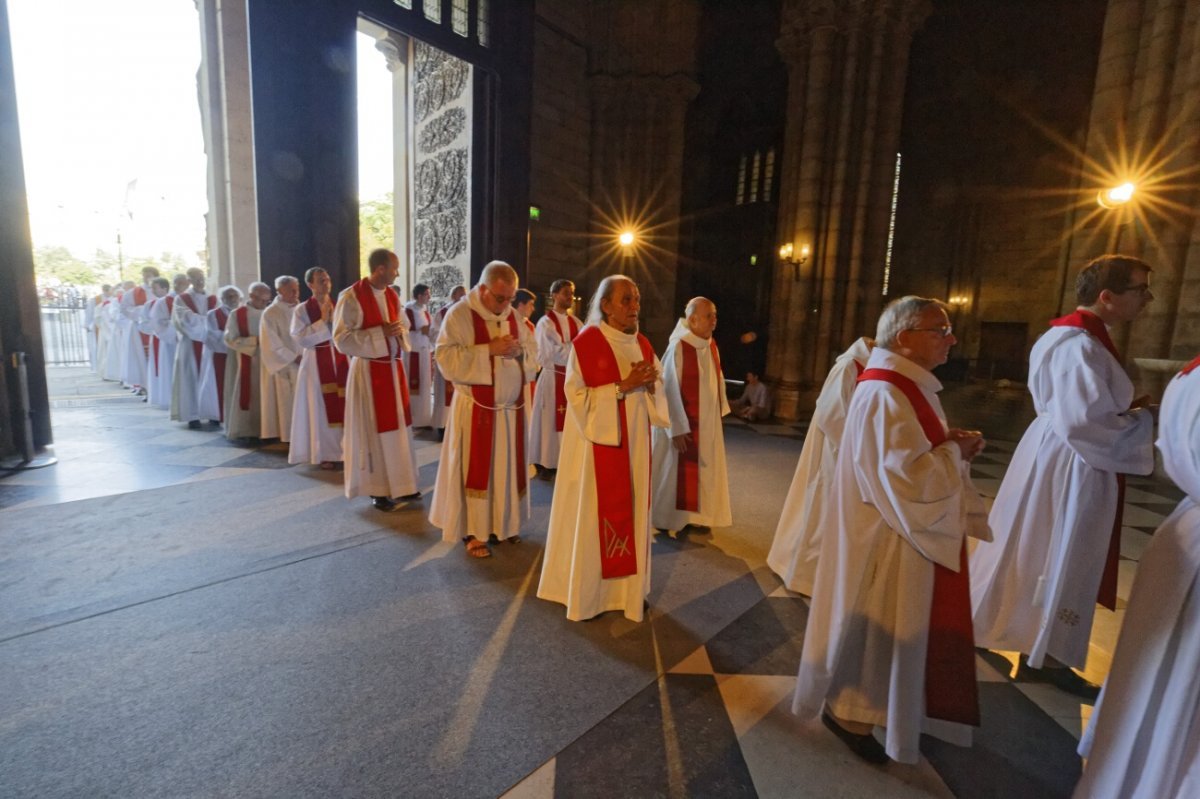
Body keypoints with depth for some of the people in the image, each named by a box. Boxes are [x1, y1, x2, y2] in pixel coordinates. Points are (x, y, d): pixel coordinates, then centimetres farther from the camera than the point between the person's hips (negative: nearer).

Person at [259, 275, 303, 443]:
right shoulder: (270, 314, -7)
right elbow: (272, 345, -10)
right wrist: (294, 358, -13)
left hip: (304, 363, 5)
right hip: (284, 366, -4)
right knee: (287, 402, 0)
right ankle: (289, 437, 6)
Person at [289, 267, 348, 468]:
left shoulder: (339, 306, 9)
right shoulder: (302, 310, -2)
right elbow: (299, 337, -13)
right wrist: (323, 321, -15)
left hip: (339, 360, 4)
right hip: (316, 362, -3)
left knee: (342, 404, 4)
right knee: (321, 407, -1)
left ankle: (342, 449, 16)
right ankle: (325, 454, 7)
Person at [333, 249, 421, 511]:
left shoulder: (392, 295, 8)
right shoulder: (351, 297, -13)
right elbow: (341, 339, -16)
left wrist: (399, 332, -6)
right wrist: (380, 333, -23)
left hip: (393, 367, 7)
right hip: (369, 371, -7)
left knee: (397, 427, 11)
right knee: (374, 430, 1)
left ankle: (400, 484, 24)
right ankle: (379, 490, 14)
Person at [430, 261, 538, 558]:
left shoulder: (513, 314, 7)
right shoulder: (460, 314, -10)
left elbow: (532, 352, 10)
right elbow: (446, 358, -18)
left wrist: (519, 350, -14)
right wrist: (489, 349, -24)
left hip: (511, 407, 6)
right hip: (476, 409, -5)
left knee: (507, 467, 13)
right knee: (476, 469, 3)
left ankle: (503, 523, 29)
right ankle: (473, 531, 16)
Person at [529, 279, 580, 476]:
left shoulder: (575, 322, 11)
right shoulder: (546, 323, -7)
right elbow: (558, 351, -17)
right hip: (553, 377, -5)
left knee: (568, 420, 7)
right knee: (550, 420, 0)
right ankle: (545, 462, 10)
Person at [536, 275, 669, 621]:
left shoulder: (642, 344, 8)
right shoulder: (586, 342, -11)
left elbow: (655, 391, 12)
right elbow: (578, 397, -14)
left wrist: (650, 384, -10)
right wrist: (623, 386, -21)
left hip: (634, 442, 6)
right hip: (599, 441, -6)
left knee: (631, 510, 12)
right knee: (593, 514, 4)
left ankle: (628, 587, 27)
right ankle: (587, 591, 21)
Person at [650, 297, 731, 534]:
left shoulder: (712, 346, 4)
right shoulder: (678, 347, -20)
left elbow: (718, 381, 11)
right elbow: (669, 390, -20)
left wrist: (720, 415, 11)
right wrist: (677, 429, -21)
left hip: (708, 422, 8)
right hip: (683, 424, -7)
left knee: (704, 471, 15)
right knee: (677, 473, 6)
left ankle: (694, 516, 31)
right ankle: (667, 520, 24)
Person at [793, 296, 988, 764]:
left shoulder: (907, 386, 9)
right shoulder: (885, 395, -24)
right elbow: (909, 476, -30)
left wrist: (952, 445, -2)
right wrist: (955, 450, -15)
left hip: (903, 531, 11)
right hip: (888, 538, -11)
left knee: (899, 627, 23)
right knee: (880, 626, 6)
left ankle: (871, 705, 42)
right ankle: (848, 710, 27)